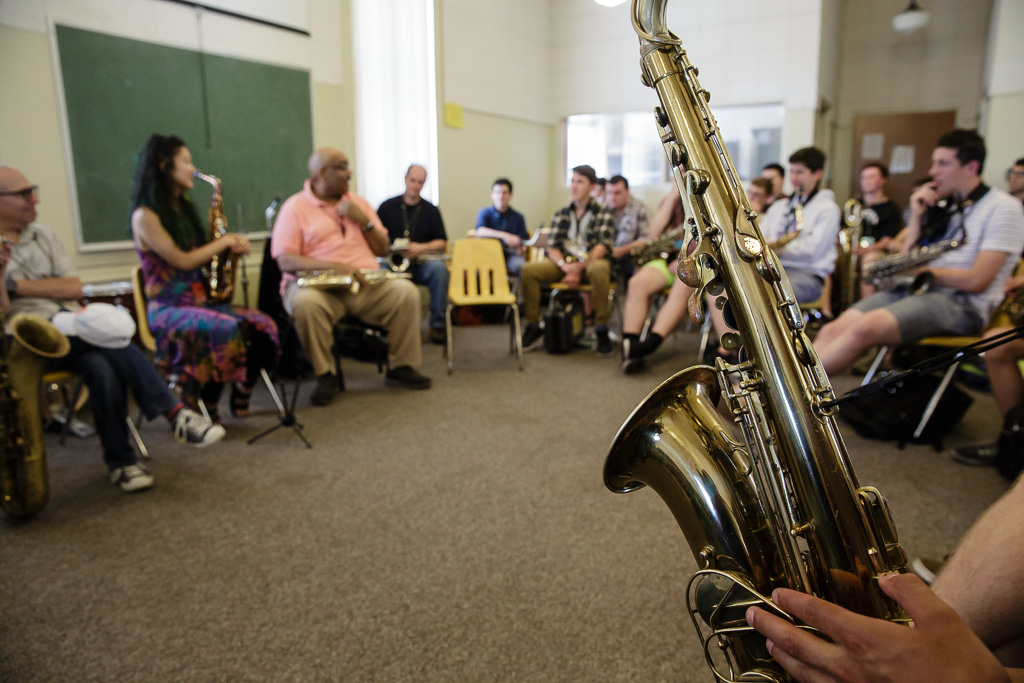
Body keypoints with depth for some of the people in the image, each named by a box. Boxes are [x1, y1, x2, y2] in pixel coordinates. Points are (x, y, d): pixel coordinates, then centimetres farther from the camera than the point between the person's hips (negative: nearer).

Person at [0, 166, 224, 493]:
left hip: (73, 334, 4)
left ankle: (120, 460, -23)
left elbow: (74, 289, 4)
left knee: (103, 368, -30)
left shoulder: (42, 235, 14)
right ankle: (174, 412, -30)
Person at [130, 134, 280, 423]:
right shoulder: (145, 216, -8)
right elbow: (182, 261, -15)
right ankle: (206, 408, -14)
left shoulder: (184, 208, 17)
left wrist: (231, 247, -1)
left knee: (263, 327, -16)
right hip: (168, 308, -7)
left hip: (201, 299, 7)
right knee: (228, 330, -34)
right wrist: (223, 241, -5)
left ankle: (241, 399, 1)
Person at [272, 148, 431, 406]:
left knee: (406, 291, -20)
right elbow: (285, 260, -10)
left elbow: (382, 250, 17)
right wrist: (333, 266, -22)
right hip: (317, 285, -4)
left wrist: (364, 221, -2)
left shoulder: (357, 202, 17)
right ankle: (325, 375, -15)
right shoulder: (295, 207, 1)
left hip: (365, 285, 4)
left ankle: (401, 366, -4)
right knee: (305, 303, -37)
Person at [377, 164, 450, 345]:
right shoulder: (388, 206, 12)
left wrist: (421, 248, -11)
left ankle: (438, 324, -24)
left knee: (439, 268, -34)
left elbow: (442, 244, 7)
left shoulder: (431, 210, 14)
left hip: (421, 263, 1)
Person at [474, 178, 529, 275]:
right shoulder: (484, 213, 4)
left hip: (510, 255, 0)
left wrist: (520, 249, -19)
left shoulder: (518, 217, 7)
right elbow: (480, 231, -18)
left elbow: (523, 244, 8)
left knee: (521, 265, -33)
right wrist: (504, 235, -31)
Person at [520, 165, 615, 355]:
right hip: (564, 263, 4)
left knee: (599, 269, -40)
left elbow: (602, 246, -10)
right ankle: (533, 326, -10)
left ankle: (601, 330, -29)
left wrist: (579, 267, -23)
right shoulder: (561, 214, 14)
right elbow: (552, 248, 5)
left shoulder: (603, 214, 4)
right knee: (528, 269, -21)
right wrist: (564, 265, -18)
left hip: (591, 262, -3)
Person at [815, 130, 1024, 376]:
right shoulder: (942, 204, 17)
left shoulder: (1003, 208, -2)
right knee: (832, 331, -21)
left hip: (963, 302, -7)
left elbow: (976, 281, -11)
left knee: (865, 328, -35)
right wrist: (917, 216, 3)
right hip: (916, 290, 7)